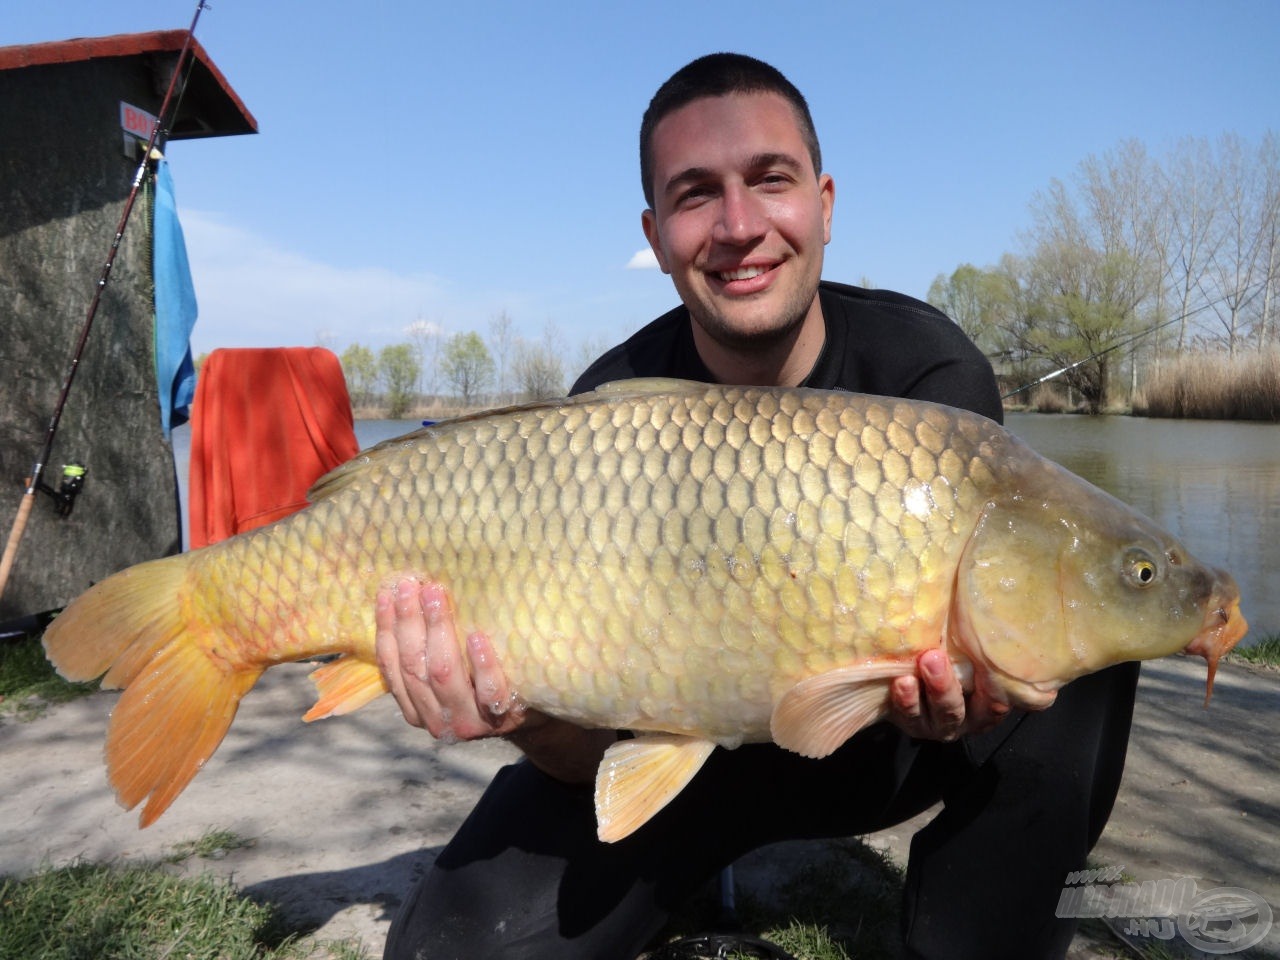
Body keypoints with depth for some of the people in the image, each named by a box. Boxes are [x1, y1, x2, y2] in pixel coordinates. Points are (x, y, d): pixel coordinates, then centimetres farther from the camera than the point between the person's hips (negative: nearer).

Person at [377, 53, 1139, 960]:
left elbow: (951, 619, -14)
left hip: (885, 741, 1)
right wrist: (532, 717, -42)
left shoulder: (931, 369, -17)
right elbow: (594, 752, -18)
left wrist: (943, 693, -38)